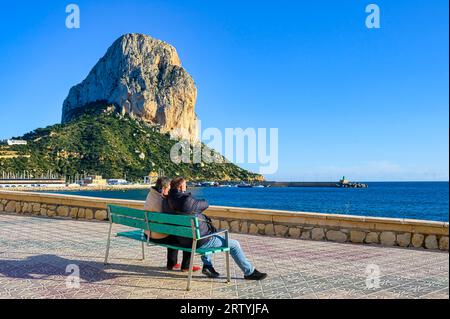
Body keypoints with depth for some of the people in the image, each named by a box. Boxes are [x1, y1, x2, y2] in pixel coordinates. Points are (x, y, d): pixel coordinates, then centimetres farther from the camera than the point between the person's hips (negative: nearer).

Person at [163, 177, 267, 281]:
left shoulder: (166, 201, -2)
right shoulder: (187, 200, -27)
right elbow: (205, 204, -8)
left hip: (183, 240, 8)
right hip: (198, 241, -8)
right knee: (234, 245, 6)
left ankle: (207, 265, 33)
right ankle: (249, 272, 20)